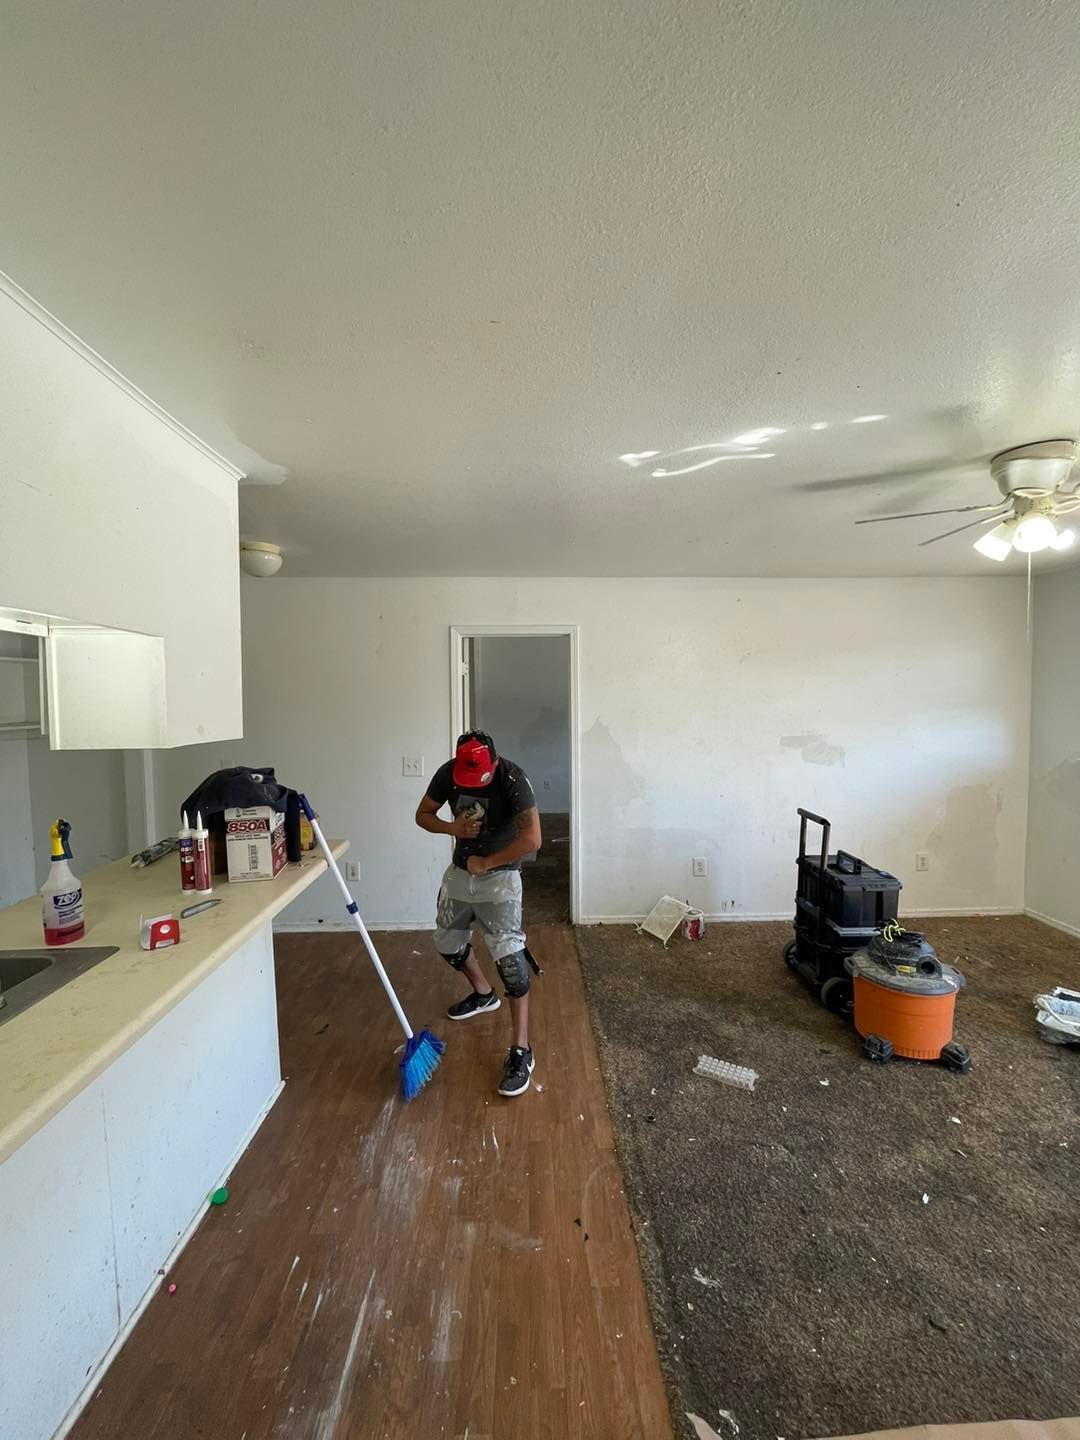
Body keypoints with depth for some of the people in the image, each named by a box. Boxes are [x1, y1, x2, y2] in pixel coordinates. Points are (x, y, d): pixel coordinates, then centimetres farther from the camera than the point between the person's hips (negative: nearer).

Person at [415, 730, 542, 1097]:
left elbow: (532, 839, -35)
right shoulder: (447, 773, -12)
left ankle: (521, 1051, -2)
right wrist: (452, 827, -19)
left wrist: (486, 863, -24)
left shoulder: (512, 778, -27)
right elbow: (423, 814, 2)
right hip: (460, 871, 6)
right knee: (447, 942, 20)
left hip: (499, 876, -6)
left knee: (508, 955, -13)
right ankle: (483, 994, 46)